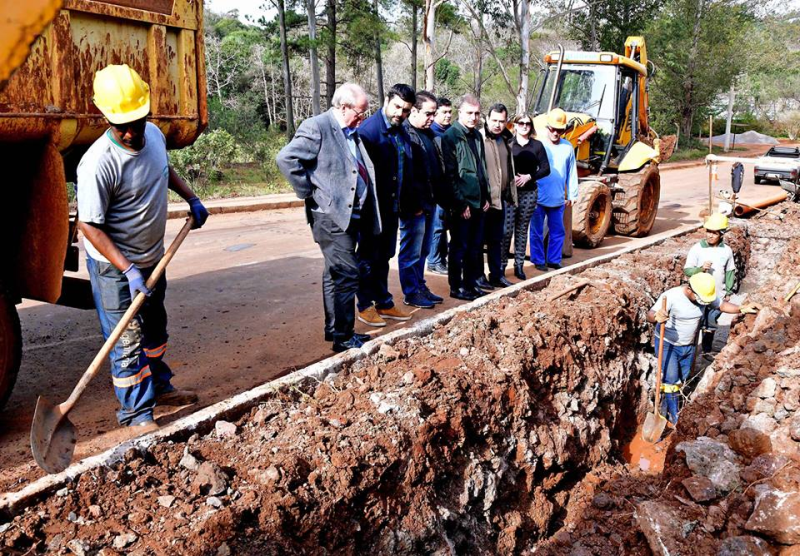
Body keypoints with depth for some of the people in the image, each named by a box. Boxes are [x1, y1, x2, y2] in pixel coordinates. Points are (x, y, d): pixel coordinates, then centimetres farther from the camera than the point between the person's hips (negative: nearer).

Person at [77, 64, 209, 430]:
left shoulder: (154, 135, -5)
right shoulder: (98, 163, -28)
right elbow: (89, 225, -24)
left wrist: (192, 199, 14)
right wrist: (128, 270, -28)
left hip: (152, 258, 8)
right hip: (115, 267, -8)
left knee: (155, 328, 23)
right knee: (128, 342, 0)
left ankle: (159, 387, 42)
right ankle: (136, 414, 14)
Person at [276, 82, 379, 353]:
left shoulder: (352, 132, 15)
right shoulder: (316, 127, -11)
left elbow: (363, 171, 24)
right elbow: (286, 158, -20)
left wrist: (366, 217, 12)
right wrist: (309, 193, -15)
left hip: (351, 216, 9)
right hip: (331, 217, -9)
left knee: (335, 275, 16)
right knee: (347, 275, -9)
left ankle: (334, 329, 26)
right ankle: (343, 337, 0)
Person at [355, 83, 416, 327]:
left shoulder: (403, 133, 9)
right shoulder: (369, 129, -15)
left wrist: (406, 202, 12)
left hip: (392, 207, 7)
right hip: (372, 207, -7)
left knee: (383, 258, 16)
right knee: (368, 258, 4)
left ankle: (384, 303, 26)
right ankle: (365, 306, 15)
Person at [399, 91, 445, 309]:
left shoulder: (428, 133, 14)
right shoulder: (405, 133, -14)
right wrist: (414, 204, -18)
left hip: (429, 202, 9)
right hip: (414, 206, -9)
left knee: (422, 250, 17)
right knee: (411, 251, 1)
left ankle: (420, 287, 28)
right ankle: (411, 293, 11)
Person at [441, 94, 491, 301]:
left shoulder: (477, 136, 13)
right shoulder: (451, 136, -11)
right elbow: (450, 174, -15)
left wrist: (486, 196, 14)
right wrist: (461, 203, -17)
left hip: (478, 202, 8)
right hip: (461, 204, -7)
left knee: (474, 246, 13)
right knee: (459, 247, 0)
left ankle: (471, 283, 23)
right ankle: (457, 287, 10)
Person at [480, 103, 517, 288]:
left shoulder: (506, 139, 12)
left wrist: (511, 192, 19)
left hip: (501, 198, 8)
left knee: (497, 239, 15)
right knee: (479, 239, 2)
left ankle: (496, 274, 24)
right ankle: (477, 276, 10)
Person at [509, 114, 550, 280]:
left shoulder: (537, 145, 4)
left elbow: (545, 169, 2)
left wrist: (529, 177, -12)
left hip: (529, 193, 2)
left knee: (522, 229, 9)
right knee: (507, 230, -5)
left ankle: (519, 265, 15)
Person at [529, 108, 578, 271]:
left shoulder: (568, 147, 3)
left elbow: (572, 172, 8)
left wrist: (571, 195, 8)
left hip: (558, 200, 3)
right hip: (539, 199, -3)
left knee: (558, 232, 11)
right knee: (537, 231, 5)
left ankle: (554, 260, 23)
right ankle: (538, 260, 17)